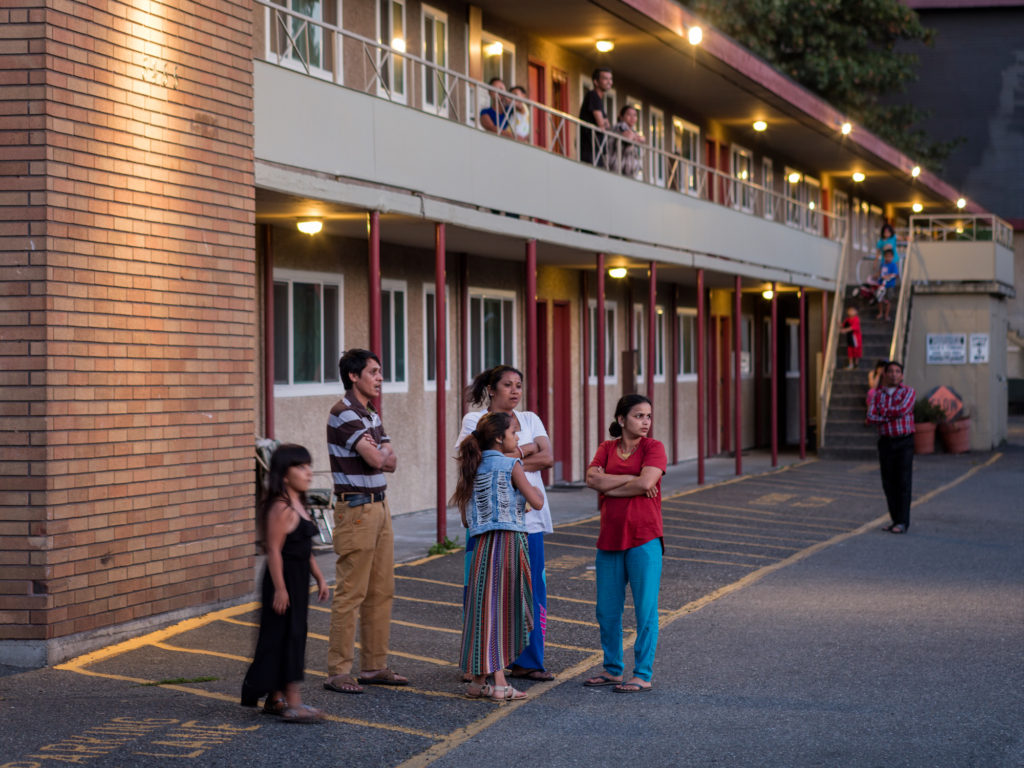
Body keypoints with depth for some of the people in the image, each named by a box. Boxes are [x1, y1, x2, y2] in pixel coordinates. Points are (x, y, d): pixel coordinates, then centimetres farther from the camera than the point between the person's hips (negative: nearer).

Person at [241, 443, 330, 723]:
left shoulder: (297, 506, 13)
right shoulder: (282, 509, -18)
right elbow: (274, 550, -22)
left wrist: (319, 577, 20)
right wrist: (280, 588, -24)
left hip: (297, 581, 10)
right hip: (284, 581, -10)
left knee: (292, 637, 14)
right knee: (285, 637, -8)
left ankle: (275, 698, 23)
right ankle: (293, 703, -7)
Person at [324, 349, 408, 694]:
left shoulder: (371, 415, 16)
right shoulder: (344, 413, -14)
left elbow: (390, 461, 10)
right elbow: (374, 459, -20)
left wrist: (379, 452, -11)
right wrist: (379, 451, 2)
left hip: (379, 507, 9)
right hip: (356, 509, -9)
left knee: (381, 591, 10)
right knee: (351, 592, -7)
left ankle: (374, 666, 16)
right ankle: (338, 672, -3)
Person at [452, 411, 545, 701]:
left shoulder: (473, 468, 11)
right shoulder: (510, 465, -6)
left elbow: (466, 519, 13)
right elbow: (536, 501, -10)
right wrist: (536, 491, 12)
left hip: (482, 544, 5)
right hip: (510, 540, -5)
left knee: (484, 609, 8)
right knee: (505, 610, -1)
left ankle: (480, 680, 9)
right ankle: (499, 684, -1)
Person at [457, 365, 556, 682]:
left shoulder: (530, 419, 16)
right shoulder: (473, 421, 5)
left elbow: (547, 458, 2)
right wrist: (525, 450, -6)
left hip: (528, 514, 4)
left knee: (530, 588, 2)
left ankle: (527, 661, 10)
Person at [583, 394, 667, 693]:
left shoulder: (653, 447, -1)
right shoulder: (606, 448, 9)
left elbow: (646, 483, -17)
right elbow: (592, 479, -7)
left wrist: (608, 487, -6)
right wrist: (632, 478, -12)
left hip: (644, 538, -4)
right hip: (610, 538, 4)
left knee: (645, 609, -2)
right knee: (607, 610, 10)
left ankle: (643, 676, 4)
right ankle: (612, 669, 23)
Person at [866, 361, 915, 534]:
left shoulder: (909, 392, -3)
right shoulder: (877, 395, 7)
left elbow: (902, 410, -21)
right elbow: (871, 418, -8)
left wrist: (883, 412, -7)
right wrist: (893, 416, -18)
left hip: (904, 442, -4)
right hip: (885, 443, 4)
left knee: (903, 483, -8)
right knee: (889, 483, 5)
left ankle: (903, 523, -7)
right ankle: (896, 520, 14)